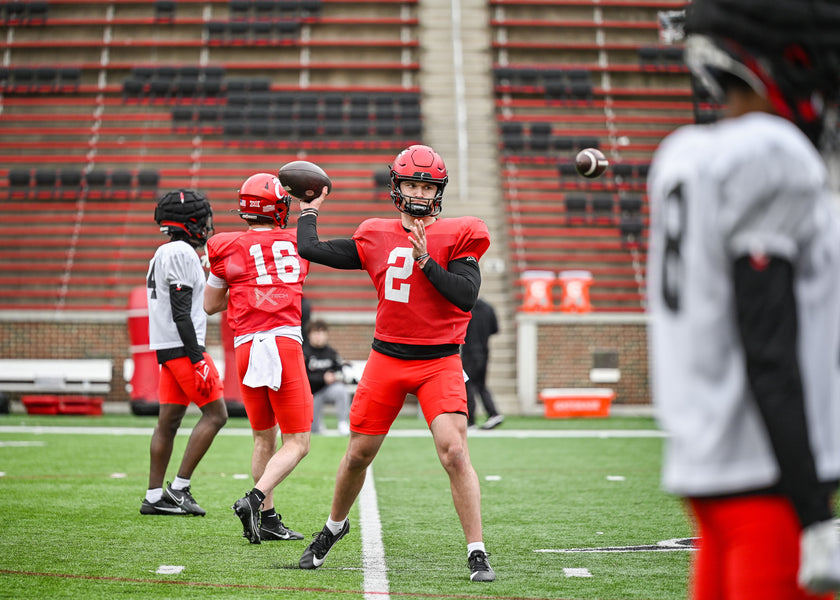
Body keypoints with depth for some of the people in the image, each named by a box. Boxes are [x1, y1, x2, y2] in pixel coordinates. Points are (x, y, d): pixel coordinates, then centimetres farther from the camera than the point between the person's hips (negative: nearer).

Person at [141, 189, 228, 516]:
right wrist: (198, 360, -20)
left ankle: (154, 497, 9)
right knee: (216, 414, -5)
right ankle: (179, 487, -6)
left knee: (168, 421, 8)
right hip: (182, 347, -10)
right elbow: (181, 313, -19)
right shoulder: (182, 254, -14)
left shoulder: (164, 254, 18)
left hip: (168, 349, 10)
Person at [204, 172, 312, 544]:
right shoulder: (297, 244, 9)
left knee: (263, 439, 18)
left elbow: (210, 305, 16)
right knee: (297, 443, 1)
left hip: (246, 347, 2)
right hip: (285, 342, -2)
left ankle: (268, 518, 17)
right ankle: (256, 499, -20)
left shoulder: (228, 249, 6)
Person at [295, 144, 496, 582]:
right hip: (386, 359, 3)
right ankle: (334, 526, 38)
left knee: (454, 452, -17)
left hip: (439, 361, -3)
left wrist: (425, 260, -18)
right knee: (358, 454, 11)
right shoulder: (376, 236, 7)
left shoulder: (457, 236, -2)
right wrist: (309, 212, 25)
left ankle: (477, 553, -10)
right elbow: (310, 250, 11)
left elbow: (466, 296, -13)